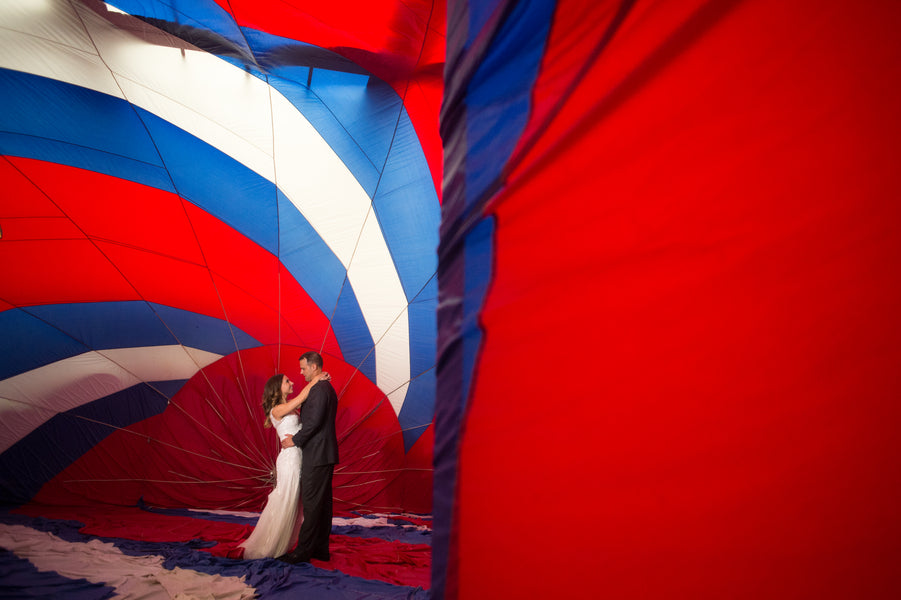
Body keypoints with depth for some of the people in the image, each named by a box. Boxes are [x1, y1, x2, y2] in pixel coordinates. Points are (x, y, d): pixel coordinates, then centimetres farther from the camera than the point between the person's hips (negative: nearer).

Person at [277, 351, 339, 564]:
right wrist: (296, 436, 18)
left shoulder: (319, 389, -14)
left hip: (317, 455, -10)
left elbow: (315, 421, -21)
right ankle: (321, 548, 17)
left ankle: (303, 550, -2)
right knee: (323, 502, 11)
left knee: (312, 503, -6)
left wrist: (295, 440, -10)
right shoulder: (328, 388, 18)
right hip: (325, 454, 10)